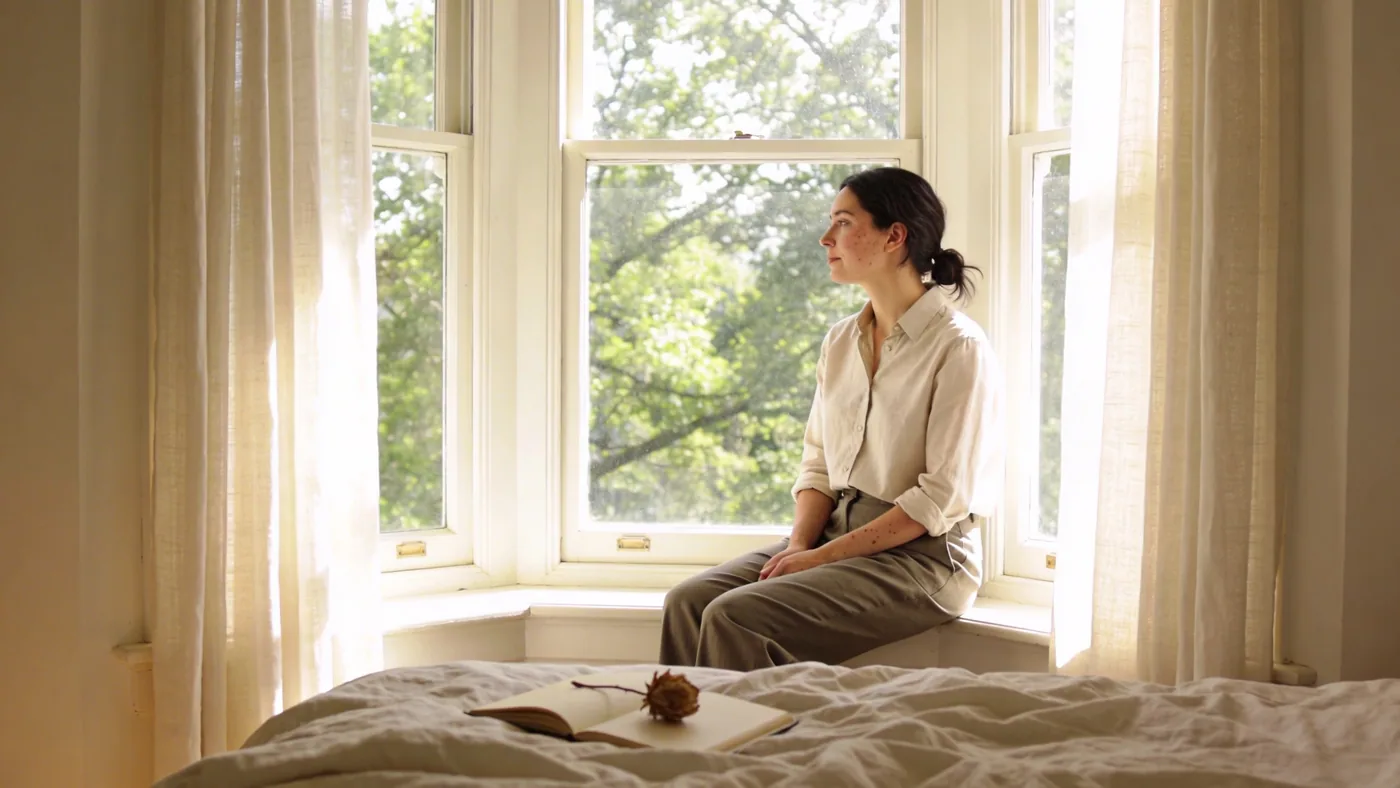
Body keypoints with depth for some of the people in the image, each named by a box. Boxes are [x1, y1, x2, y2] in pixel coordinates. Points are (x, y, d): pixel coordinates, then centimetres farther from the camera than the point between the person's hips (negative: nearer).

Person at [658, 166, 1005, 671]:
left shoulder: (958, 348, -11)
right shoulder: (840, 342, 12)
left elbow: (943, 497, -15)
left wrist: (823, 557, -16)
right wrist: (799, 544, -6)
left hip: (921, 557, -7)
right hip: (835, 537, 7)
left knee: (736, 616, -24)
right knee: (689, 601, -14)